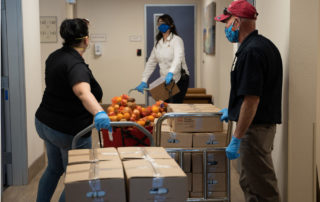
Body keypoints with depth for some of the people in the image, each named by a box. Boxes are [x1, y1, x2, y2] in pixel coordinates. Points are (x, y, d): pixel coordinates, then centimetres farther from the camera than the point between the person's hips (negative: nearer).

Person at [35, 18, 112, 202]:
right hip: (69, 131, -9)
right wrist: (99, 113, -64)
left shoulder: (55, 56, 3)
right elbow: (83, 92, -48)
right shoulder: (76, 66, -26)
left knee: (54, 169, 28)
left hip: (44, 123, 9)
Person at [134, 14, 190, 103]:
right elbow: (151, 63, 9)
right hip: (165, 80, 6)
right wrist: (144, 81, -1)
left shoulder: (176, 40, -9)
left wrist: (170, 73, -45)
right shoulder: (158, 43, 12)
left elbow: (178, 58, -27)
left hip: (179, 79, -6)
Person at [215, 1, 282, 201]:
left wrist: (236, 139, -21)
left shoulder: (251, 52, -20)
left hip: (255, 127, -10)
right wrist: (233, 111, 30)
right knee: (249, 183, 20)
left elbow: (251, 100, -24)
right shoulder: (265, 45, 12)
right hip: (265, 123, 10)